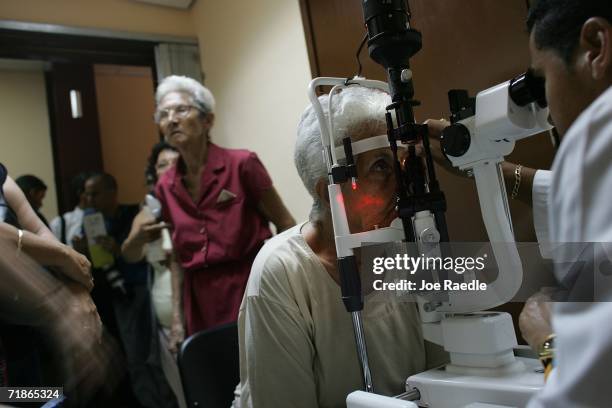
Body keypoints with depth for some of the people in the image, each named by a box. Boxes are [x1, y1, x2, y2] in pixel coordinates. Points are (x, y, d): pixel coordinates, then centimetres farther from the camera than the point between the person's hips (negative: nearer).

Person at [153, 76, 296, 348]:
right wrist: (177, 318, 10)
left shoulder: (241, 164, -9)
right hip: (201, 305, 4)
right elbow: (178, 257, 13)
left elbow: (285, 224, -4)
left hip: (253, 292, -4)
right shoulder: (166, 187, 5)